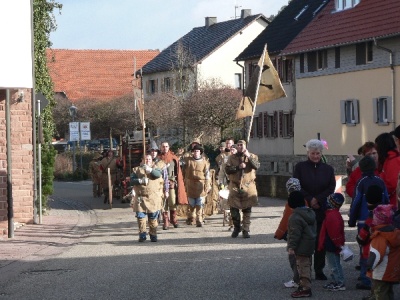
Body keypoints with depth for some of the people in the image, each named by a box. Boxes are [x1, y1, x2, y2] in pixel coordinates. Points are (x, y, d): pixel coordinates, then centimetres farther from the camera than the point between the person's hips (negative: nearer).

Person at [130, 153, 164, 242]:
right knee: (141, 218, -4)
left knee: (153, 219, 3)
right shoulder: (137, 170, 12)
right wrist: (141, 181, -16)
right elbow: (131, 181, 0)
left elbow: (158, 174, -12)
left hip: (154, 199, 0)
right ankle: (142, 235, 2)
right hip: (141, 198, 0)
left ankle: (153, 235, 11)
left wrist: (150, 170, -27)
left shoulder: (155, 169, 12)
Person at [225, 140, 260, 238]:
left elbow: (257, 166, -12)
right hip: (235, 186, 1)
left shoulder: (252, 156, 6)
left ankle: (246, 230, 9)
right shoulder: (232, 157, 8)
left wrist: (249, 156, -20)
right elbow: (227, 169, -4)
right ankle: (236, 228, 18)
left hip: (248, 186, -1)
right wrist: (238, 167, -15)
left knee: (247, 210, 2)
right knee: (233, 208, 0)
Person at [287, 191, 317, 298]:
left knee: (303, 266, -7)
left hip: (301, 247, -10)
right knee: (306, 265, 19)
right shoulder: (311, 213, 9)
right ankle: (305, 284, 30)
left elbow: (295, 234, -25)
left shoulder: (295, 217, -22)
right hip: (310, 244, 10)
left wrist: (291, 247, -20)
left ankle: (305, 288, -7)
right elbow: (314, 229, 18)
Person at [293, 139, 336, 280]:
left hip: (322, 210, 2)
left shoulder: (328, 169, 10)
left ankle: (319, 270, 9)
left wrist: (318, 199, -12)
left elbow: (331, 188, 1)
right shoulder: (300, 167, 4)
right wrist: (310, 200, -11)